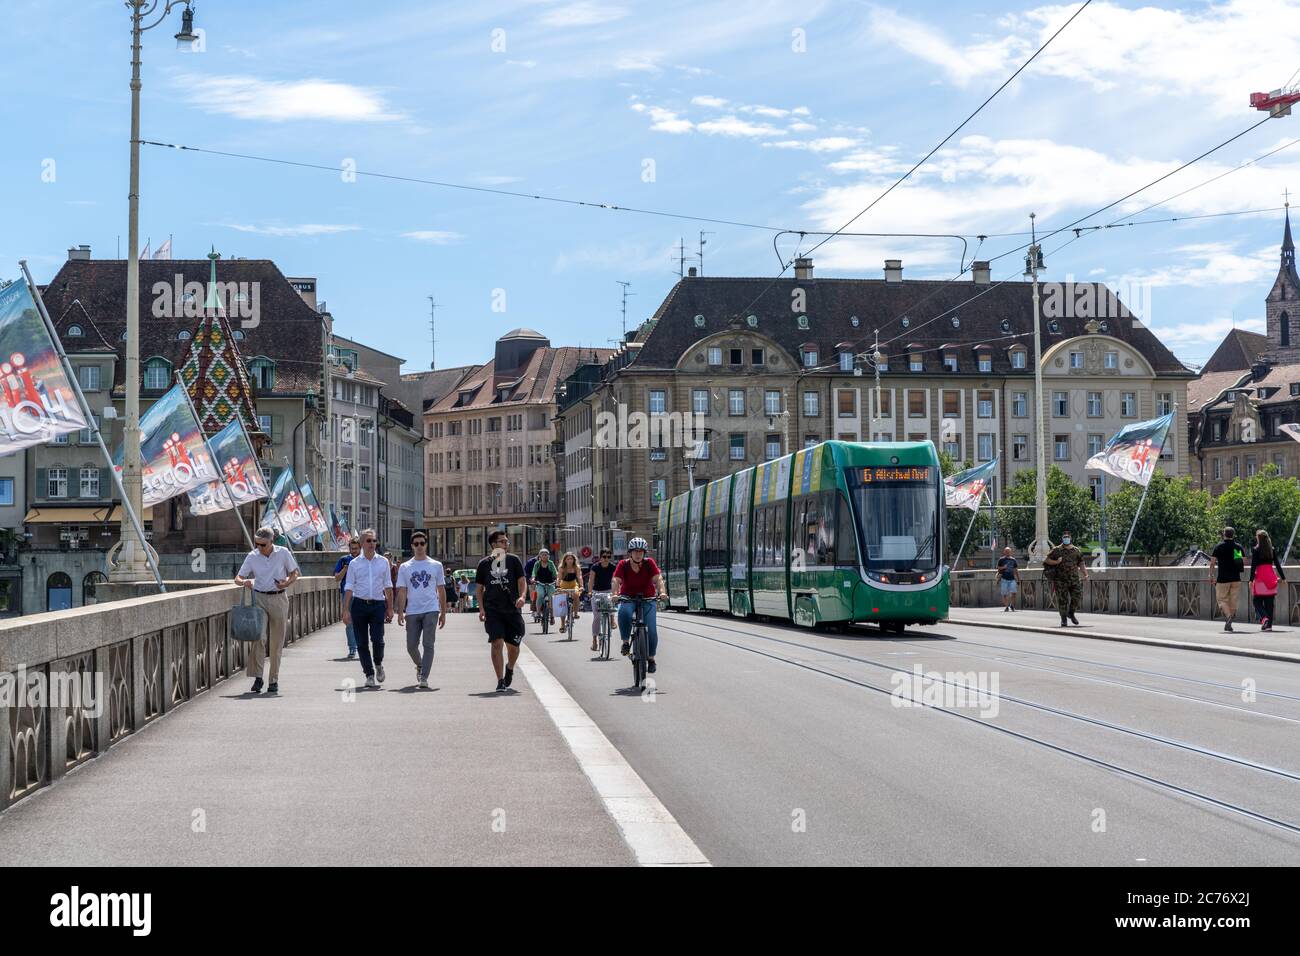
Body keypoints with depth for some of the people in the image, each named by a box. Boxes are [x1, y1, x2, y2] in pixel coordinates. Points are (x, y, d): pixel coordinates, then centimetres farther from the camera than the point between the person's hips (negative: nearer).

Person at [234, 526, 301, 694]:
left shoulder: (283, 553, -3)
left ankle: (274, 680, 11)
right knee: (258, 638, -12)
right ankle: (257, 677, -10)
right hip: (259, 598, 0)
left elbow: (294, 573, 7)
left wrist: (286, 583, -14)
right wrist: (244, 582, -21)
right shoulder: (252, 556, 0)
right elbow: (238, 578, 2)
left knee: (277, 642, 3)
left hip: (279, 599, 0)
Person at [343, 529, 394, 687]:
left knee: (377, 639, -11)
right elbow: (349, 588, 3)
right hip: (359, 604, 0)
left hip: (378, 604, 0)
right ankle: (370, 675, 11)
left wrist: (390, 608, 8)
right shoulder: (354, 563, 5)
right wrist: (346, 610, -4)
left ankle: (378, 664, 18)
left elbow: (388, 586, 12)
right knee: (362, 643, 1)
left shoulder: (383, 562, 9)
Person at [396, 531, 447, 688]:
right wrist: (400, 612, -4)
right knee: (411, 646, 4)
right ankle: (419, 666, 32)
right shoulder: (405, 567, 8)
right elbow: (402, 592, 6)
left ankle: (424, 678, -7)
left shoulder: (436, 566, 7)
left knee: (428, 644, -8)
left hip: (431, 610, -2)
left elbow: (441, 590, 10)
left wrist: (443, 613, 7)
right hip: (412, 612, 2)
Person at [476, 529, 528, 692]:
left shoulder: (514, 560, 6)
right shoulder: (484, 564, 6)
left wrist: (523, 596, -17)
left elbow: (522, 581, 3)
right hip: (492, 610, -1)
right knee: (497, 643, -12)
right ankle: (500, 681, -6)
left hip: (512, 609, 1)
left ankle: (509, 668, 38)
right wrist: (481, 609, 0)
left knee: (513, 645, 6)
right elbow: (480, 588, 11)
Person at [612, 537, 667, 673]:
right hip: (628, 598, -1)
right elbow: (616, 580, -19)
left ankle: (651, 658, 5)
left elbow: (658, 578, -18)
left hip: (648, 599, 1)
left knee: (651, 629, -13)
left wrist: (662, 592, -37)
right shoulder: (623, 564, -8)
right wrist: (615, 594, -39)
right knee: (624, 612, -36)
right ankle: (626, 642, -17)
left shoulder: (649, 563, -7)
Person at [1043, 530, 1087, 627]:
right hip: (1061, 581, -2)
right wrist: (1056, 562, -12)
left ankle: (1071, 613, 23)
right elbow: (1046, 560, 3)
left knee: (1077, 598, -3)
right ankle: (1063, 619, 10)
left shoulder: (1076, 551, 11)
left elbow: (1081, 564, 13)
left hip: (1075, 580, 2)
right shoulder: (1057, 550, 3)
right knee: (1062, 600, -3)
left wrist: (1085, 575, 0)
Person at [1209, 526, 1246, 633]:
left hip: (1223, 578, -3)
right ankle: (1228, 624, 12)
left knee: (1221, 599, 3)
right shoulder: (1238, 547, 5)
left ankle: (1228, 616, -23)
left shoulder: (1219, 547, -5)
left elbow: (1212, 562, -6)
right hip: (1236, 578, 3)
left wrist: (1211, 574, 5)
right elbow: (1244, 561, 6)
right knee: (1233, 601, 9)